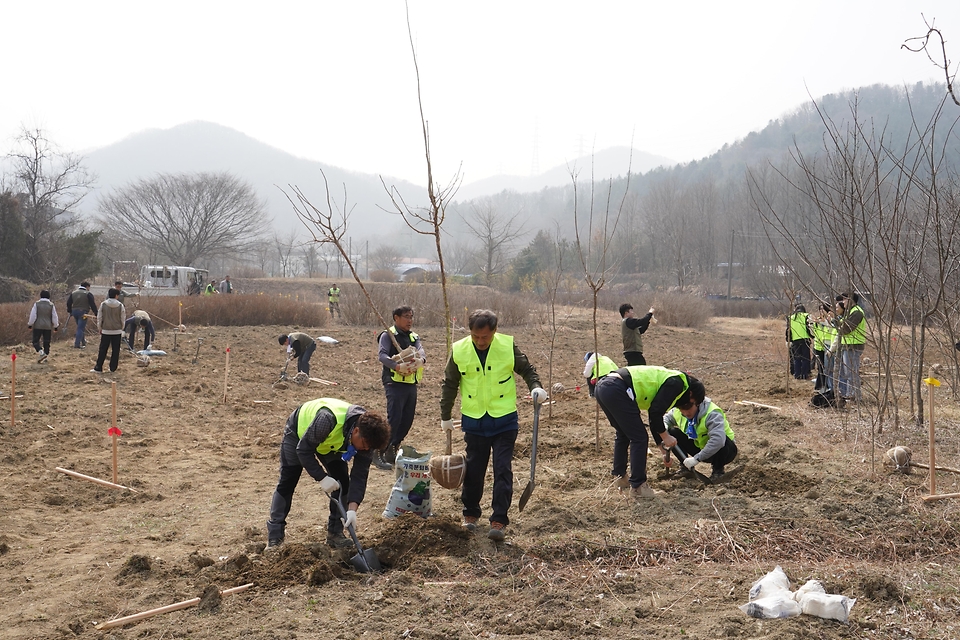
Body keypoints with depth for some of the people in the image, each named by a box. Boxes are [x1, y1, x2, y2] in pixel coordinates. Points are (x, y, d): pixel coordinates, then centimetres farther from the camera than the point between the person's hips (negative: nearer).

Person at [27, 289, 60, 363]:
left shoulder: (36, 304, -5)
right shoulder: (51, 305, -1)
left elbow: (33, 316, -7)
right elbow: (55, 317, 1)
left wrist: (30, 324, 5)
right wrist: (56, 326, 12)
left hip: (38, 326, -2)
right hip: (48, 327, 2)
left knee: (35, 341, 2)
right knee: (46, 342, 9)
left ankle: (41, 352, -20)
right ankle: (46, 355, 8)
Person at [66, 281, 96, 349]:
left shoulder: (73, 293, 12)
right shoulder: (88, 294, -6)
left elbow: (68, 303, 13)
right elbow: (92, 305, -9)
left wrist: (70, 311, 23)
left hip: (75, 311, 6)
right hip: (83, 312, -6)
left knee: (81, 327, 19)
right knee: (81, 328, -5)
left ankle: (83, 342, 24)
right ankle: (77, 344, -10)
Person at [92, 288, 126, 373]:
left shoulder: (103, 304, -4)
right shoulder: (120, 305, -5)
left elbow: (99, 317, 2)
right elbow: (123, 318, 2)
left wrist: (100, 328, 14)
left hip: (106, 331, 0)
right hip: (117, 331, 0)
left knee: (103, 350, 5)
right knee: (115, 350, 7)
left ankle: (98, 368, 4)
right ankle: (113, 368, 8)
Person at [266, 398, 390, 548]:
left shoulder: (366, 435, -28)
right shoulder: (328, 419, -46)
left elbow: (360, 474, -25)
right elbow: (303, 449, -35)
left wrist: (352, 509, -34)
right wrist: (322, 478, -38)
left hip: (330, 443, 5)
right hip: (298, 431, -5)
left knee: (342, 482, -7)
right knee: (286, 484, -5)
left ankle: (335, 533, 5)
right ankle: (274, 538, 3)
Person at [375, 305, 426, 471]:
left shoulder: (414, 337, 16)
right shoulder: (388, 335, -5)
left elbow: (422, 352, -1)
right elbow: (382, 355, -19)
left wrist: (420, 360, -26)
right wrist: (397, 366, -35)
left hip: (411, 383, 7)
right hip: (394, 383, -7)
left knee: (407, 420, 10)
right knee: (394, 419, -13)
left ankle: (391, 451, 23)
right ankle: (378, 453, -5)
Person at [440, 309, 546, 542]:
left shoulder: (508, 346, -10)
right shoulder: (459, 350, -7)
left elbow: (527, 370, 5)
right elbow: (449, 385, 6)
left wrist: (536, 387, -15)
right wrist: (445, 416, 12)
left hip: (504, 421, -1)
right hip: (474, 422, 1)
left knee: (503, 470, -4)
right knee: (474, 470, 10)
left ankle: (498, 521, -1)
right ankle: (470, 514, 28)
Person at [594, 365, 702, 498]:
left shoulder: (668, 379, 28)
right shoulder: (677, 383, 0)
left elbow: (654, 417, 34)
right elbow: (655, 412, -7)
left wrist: (664, 449, 38)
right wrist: (665, 436, 7)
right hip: (617, 390, -10)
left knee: (623, 435, 27)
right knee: (639, 438, 0)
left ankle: (619, 477, 37)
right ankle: (638, 487, 5)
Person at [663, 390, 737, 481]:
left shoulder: (712, 414, -34)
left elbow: (718, 440, -47)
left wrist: (697, 458, -46)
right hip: (699, 447, 5)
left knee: (721, 442, -41)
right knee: (672, 433, -12)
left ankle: (718, 470, -10)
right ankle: (687, 467, 5)